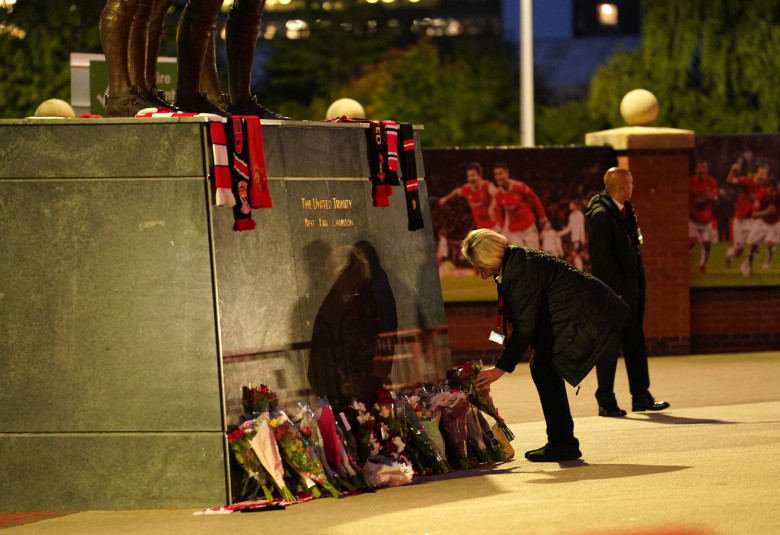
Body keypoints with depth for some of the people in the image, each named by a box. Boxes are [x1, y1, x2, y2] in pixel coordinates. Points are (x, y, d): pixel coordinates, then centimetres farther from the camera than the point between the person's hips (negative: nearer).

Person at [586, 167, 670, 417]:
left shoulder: (626, 210, 13)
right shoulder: (601, 215, -15)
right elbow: (602, 258, -19)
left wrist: (638, 285, 13)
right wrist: (617, 290, -20)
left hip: (630, 289, 9)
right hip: (612, 291, -9)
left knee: (635, 342, 12)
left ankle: (641, 397, 18)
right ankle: (605, 402, 3)